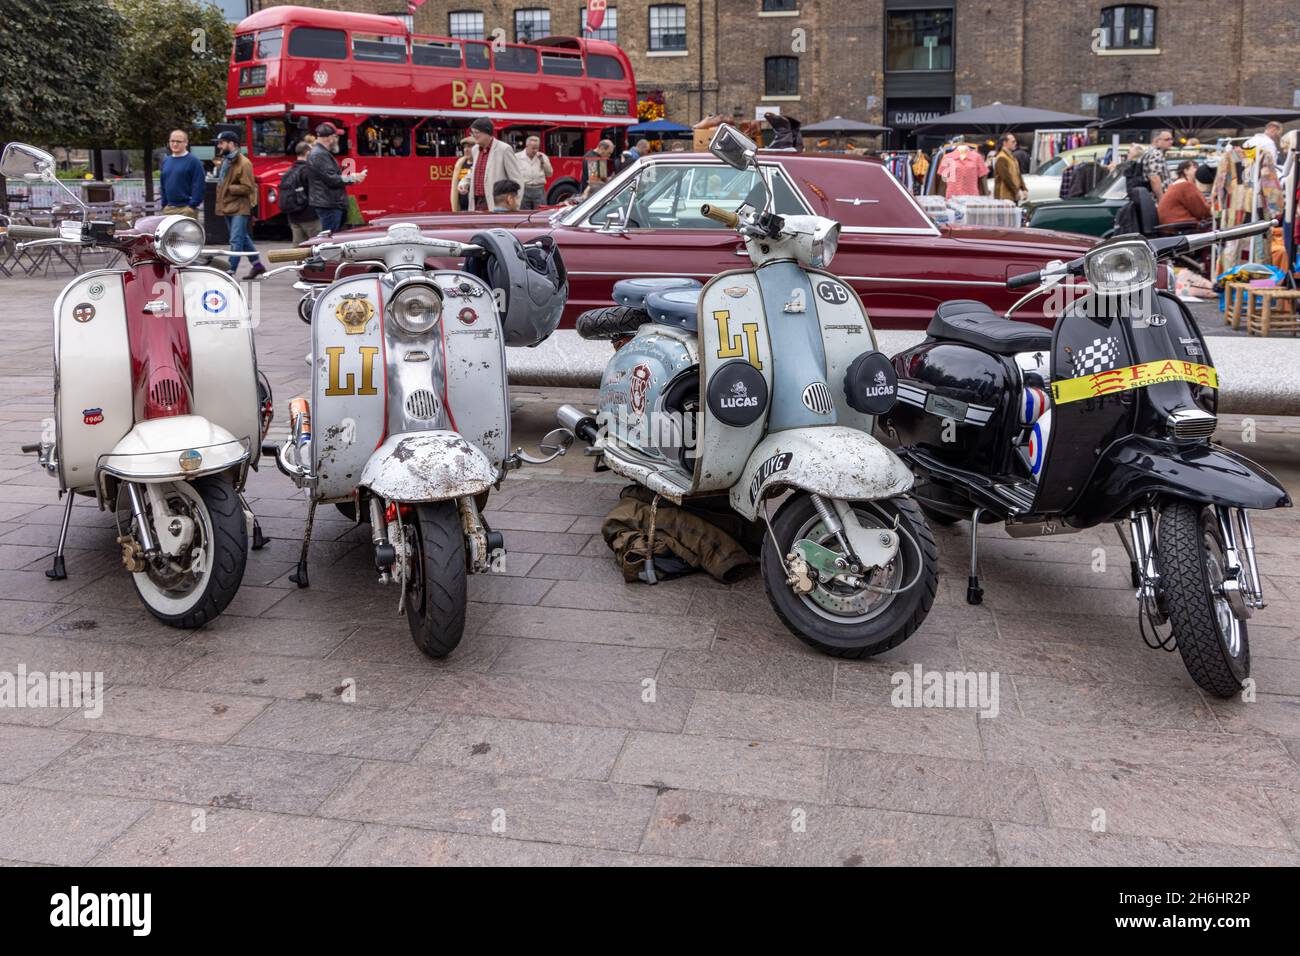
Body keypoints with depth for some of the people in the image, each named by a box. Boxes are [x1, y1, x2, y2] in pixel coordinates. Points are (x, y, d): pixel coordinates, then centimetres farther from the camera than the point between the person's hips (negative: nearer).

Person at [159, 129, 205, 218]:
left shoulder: (193, 161, -6)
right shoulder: (165, 160, 16)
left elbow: (198, 186, -11)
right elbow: (163, 185, 20)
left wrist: (193, 205, -16)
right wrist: (164, 205, 14)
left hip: (186, 208, -7)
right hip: (168, 208, 7)